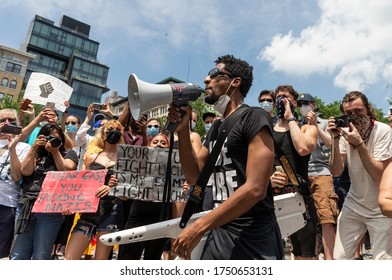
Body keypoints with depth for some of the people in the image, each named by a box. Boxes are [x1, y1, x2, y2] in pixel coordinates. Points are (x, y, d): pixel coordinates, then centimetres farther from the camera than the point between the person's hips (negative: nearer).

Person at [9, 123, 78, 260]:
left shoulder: (69, 154, 9)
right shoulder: (36, 154, 18)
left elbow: (66, 172, -7)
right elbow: (25, 171, 2)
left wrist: (55, 151, -5)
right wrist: (33, 148, -1)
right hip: (26, 206, 4)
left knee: (40, 257, 4)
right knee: (17, 256, 9)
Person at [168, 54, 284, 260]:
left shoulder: (254, 118, -12)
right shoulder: (216, 127, 12)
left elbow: (255, 189, -21)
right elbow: (194, 176, 9)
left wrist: (199, 227, -20)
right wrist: (182, 130, -2)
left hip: (253, 239, -7)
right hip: (219, 233, 7)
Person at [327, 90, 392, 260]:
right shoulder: (345, 131, -5)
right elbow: (336, 172, -12)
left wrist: (359, 143, -28)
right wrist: (335, 139, -21)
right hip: (353, 205, 3)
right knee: (339, 257, 4)